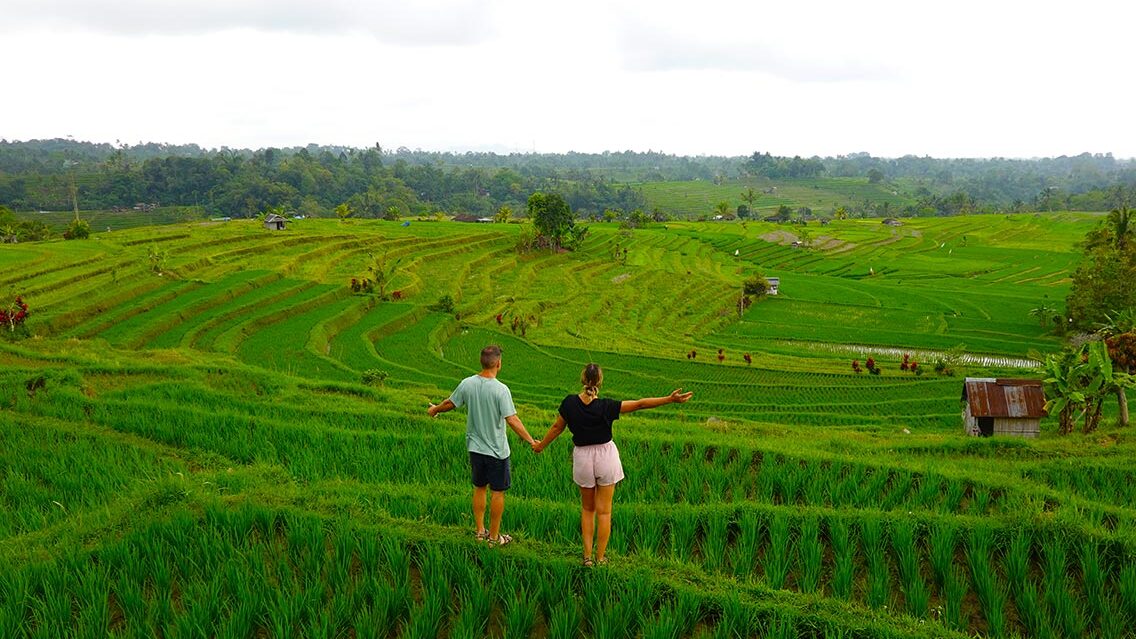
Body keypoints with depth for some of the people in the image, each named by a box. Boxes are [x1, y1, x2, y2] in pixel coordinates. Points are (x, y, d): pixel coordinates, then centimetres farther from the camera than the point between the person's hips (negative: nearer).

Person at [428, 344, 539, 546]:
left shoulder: (467, 384, -5)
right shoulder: (501, 390, -20)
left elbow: (450, 403, 10)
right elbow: (512, 420, -24)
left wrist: (435, 409, 31)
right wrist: (531, 441, -19)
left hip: (475, 447, 5)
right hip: (496, 450, -5)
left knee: (479, 488, 19)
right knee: (498, 491, 7)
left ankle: (480, 531, 27)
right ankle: (494, 536, 14)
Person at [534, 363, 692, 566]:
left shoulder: (570, 403, -12)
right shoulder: (605, 406, -18)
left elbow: (557, 427, 1)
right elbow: (639, 404, -18)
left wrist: (541, 445, 19)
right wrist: (670, 399, -16)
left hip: (582, 457, 2)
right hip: (606, 456, -2)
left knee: (587, 509, 18)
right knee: (604, 511, 8)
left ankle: (587, 556, 13)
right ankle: (600, 558, 12)